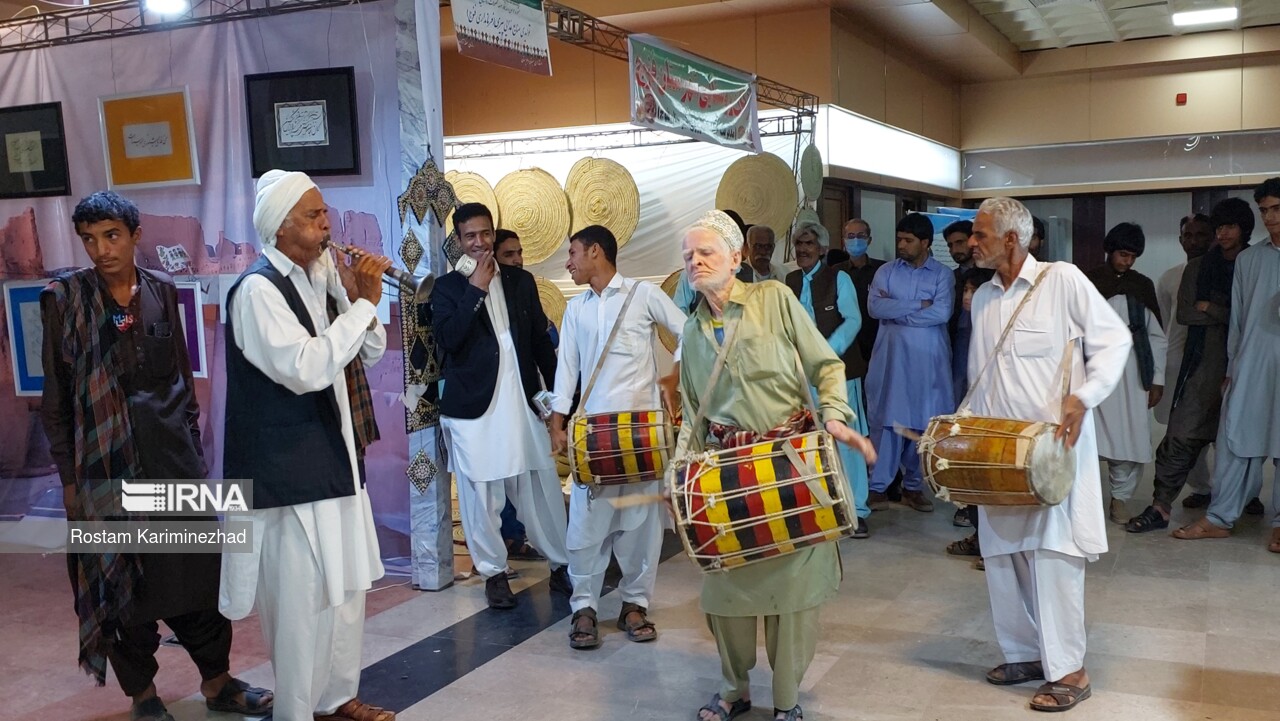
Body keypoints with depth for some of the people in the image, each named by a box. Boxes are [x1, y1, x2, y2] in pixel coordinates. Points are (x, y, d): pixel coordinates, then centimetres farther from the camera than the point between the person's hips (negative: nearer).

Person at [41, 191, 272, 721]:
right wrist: (68, 477, -4)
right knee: (122, 576, 8)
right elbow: (56, 397, -2)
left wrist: (192, 436, 9)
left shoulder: (161, 290, 4)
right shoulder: (64, 297, -4)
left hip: (172, 449, 3)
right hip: (107, 458, -2)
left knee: (198, 568, 7)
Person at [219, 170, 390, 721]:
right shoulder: (259, 289, -14)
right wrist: (365, 303, -19)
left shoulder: (318, 279, 10)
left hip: (336, 456, 9)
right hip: (291, 469, -9)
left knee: (346, 586, 16)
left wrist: (364, 299, -2)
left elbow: (371, 352, 16)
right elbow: (307, 367, -26)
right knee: (303, 597, -1)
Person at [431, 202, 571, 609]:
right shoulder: (447, 288, 3)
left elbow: (541, 341, 14)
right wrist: (476, 288, -12)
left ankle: (560, 565, 20)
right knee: (482, 495, 3)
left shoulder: (521, 281, 11)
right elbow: (449, 338, -14)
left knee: (543, 488, 7)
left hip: (523, 402, 2)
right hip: (473, 405, -2)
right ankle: (494, 572, 18)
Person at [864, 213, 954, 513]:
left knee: (923, 423, 7)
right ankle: (878, 485, 6)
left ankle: (913, 486, 18)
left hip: (928, 361, 0)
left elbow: (942, 313, -14)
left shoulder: (942, 275, 1)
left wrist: (896, 312, -10)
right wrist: (918, 305, -12)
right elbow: (874, 307, -10)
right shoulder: (886, 271, 5)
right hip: (891, 358, 0)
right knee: (887, 420, 0)